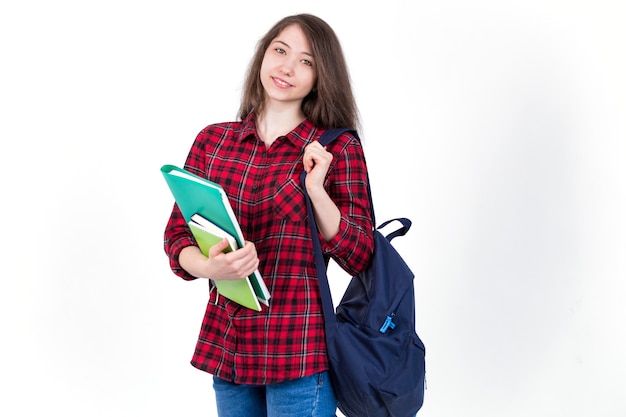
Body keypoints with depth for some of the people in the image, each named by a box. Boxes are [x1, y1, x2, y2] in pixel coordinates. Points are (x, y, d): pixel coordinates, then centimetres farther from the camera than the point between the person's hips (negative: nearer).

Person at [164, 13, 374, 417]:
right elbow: (177, 235, 5)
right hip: (224, 347, 4)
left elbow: (360, 257, -5)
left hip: (297, 353, -3)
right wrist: (209, 266, -17)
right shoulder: (213, 140, 6)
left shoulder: (338, 148, -3)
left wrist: (316, 190, -19)